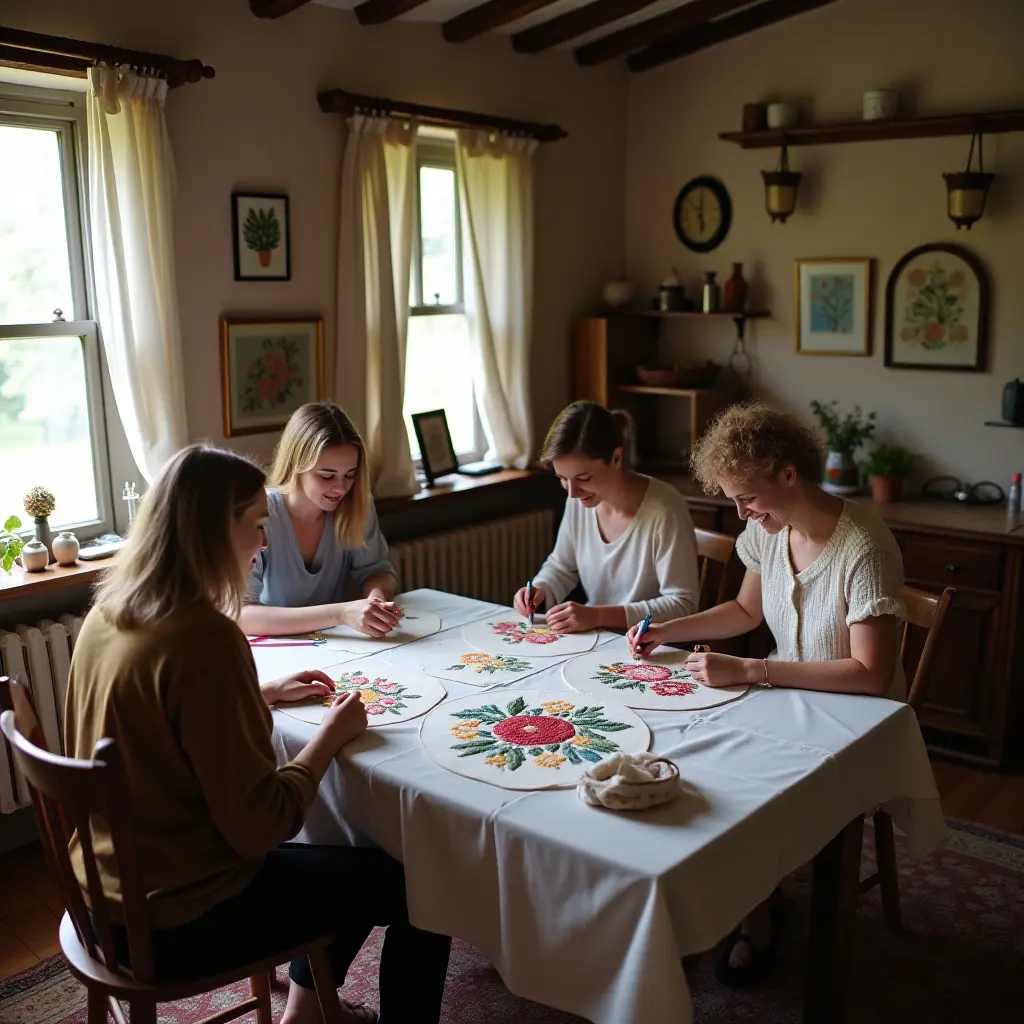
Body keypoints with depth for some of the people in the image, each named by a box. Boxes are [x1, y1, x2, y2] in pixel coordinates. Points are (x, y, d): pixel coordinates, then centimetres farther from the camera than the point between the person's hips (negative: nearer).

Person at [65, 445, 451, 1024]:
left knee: (349, 854, 27)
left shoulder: (109, 613, -2)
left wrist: (264, 695, 11)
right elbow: (258, 825, -26)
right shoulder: (204, 636, -29)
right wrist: (331, 735, -12)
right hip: (180, 920, -9)